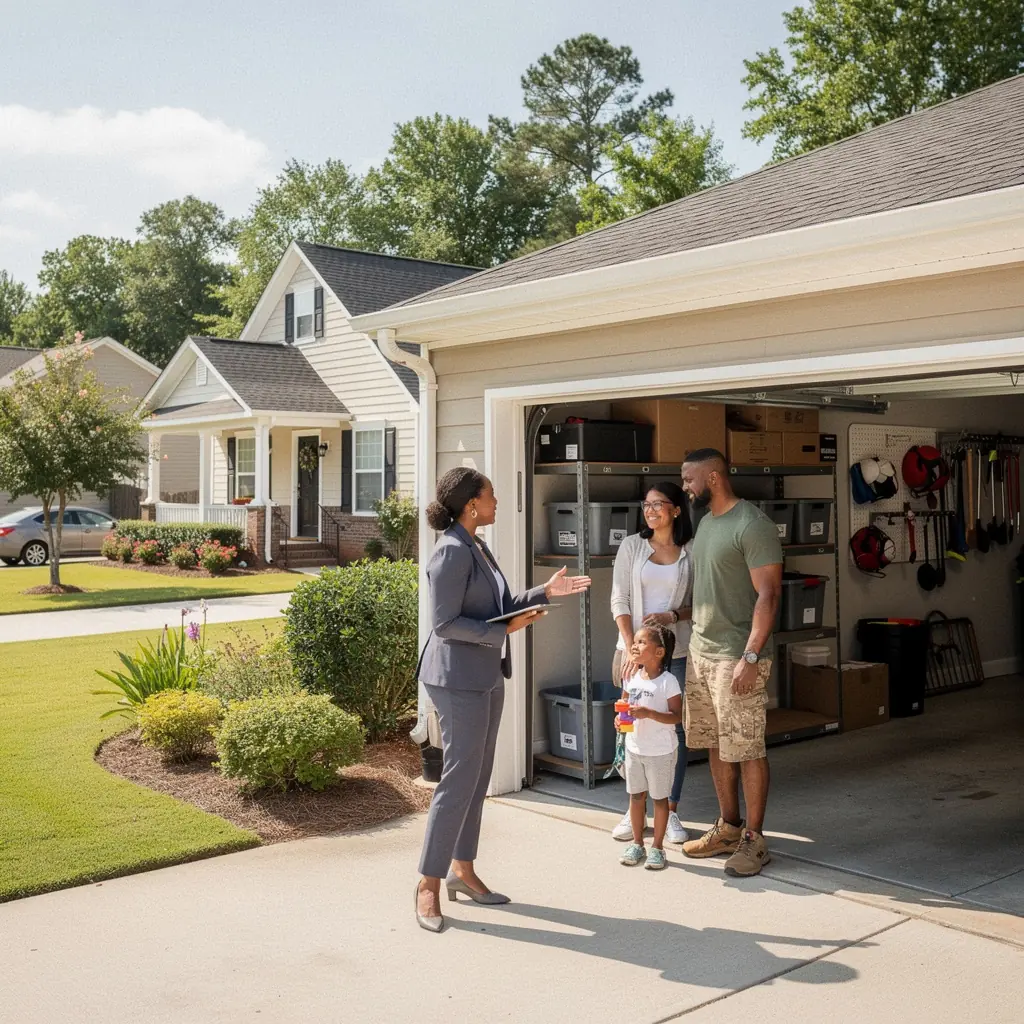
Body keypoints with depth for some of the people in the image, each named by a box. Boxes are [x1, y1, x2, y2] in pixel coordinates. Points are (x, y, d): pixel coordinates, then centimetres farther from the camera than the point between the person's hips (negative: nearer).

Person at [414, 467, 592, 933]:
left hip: (486, 677, 10)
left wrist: (545, 593, 10)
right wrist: (504, 630, -19)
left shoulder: (476, 548, 12)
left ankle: (462, 869, 26)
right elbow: (445, 624, -20)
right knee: (460, 779, -5)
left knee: (477, 776, 15)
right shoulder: (452, 552, -17)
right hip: (458, 680, -10)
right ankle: (429, 884, 6)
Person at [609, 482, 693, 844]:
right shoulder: (632, 546, 2)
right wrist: (631, 648, -8)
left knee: (676, 731, 4)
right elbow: (619, 601, 0)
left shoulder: (692, 552, 0)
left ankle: (671, 811, 16)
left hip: (677, 653, 0)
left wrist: (672, 617, -14)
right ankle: (634, 810, 17)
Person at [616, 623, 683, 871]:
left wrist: (649, 713, -30)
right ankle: (637, 844, 28)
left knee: (659, 798, 7)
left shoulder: (668, 681, -16)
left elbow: (676, 716, -18)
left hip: (660, 751, -5)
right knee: (636, 796, 14)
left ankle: (657, 847, 19)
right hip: (634, 748, 6)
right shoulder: (632, 677, 1)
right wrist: (620, 717, -8)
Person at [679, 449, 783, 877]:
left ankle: (754, 839, 10)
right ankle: (728, 827, 26)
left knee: (747, 749, -1)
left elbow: (768, 594, -18)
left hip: (737, 656, -9)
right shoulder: (705, 521, 14)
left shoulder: (752, 525, -14)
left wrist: (751, 657, -23)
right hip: (700, 650, 9)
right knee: (715, 745, 14)